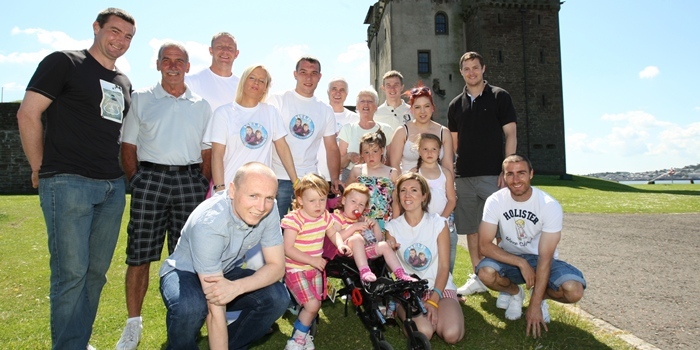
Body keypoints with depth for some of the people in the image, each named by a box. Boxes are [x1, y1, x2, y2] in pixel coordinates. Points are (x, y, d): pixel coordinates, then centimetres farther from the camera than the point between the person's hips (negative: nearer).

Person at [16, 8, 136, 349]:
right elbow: (27, 114, -5)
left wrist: (122, 174, 13)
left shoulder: (124, 82, 18)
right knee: (71, 272, -4)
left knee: (96, 273, 11)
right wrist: (41, 169, -4)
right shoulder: (63, 62, -1)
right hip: (68, 183, -6)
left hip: (113, 187, 7)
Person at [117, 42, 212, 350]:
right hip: (150, 177, -1)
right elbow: (128, 145, 8)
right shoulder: (140, 99, 10)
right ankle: (133, 324, 14)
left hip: (189, 180, 1)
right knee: (139, 255, 0)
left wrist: (203, 186, 3)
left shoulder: (201, 105, 13)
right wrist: (136, 182, -1)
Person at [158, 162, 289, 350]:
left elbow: (277, 266, -16)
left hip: (227, 273, 5)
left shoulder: (269, 210, -21)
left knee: (278, 297, -19)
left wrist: (237, 287, -34)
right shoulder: (208, 223, -35)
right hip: (185, 272, -4)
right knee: (189, 306, -36)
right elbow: (215, 310, -35)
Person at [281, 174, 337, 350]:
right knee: (312, 305, -15)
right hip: (295, 269, -6)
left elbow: (334, 235, 11)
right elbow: (288, 249, -23)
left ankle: (304, 333, 35)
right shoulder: (294, 219, -23)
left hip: (315, 268, 7)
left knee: (315, 304, 11)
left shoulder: (325, 217, -3)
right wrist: (312, 260, -26)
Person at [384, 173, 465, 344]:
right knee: (423, 332, -28)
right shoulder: (393, 227, -2)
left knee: (451, 334, -25)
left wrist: (434, 300, -17)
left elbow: (444, 267, -7)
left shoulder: (438, 223, -5)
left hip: (440, 287, 0)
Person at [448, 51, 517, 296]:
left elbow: (510, 134, -2)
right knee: (471, 228, 8)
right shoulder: (456, 105, 14)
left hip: (493, 174, -4)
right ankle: (479, 278, 19)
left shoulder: (499, 97, 3)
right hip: (464, 176, 4)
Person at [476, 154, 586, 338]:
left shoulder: (550, 205, -20)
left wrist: (535, 306, -22)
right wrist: (521, 263, -27)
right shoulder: (495, 201, -16)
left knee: (573, 290, -30)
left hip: (539, 259, -1)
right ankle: (514, 292, 5)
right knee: (485, 272, -33)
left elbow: (545, 257, -21)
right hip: (508, 258, 1)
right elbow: (484, 245, -18)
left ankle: (540, 296, 8)